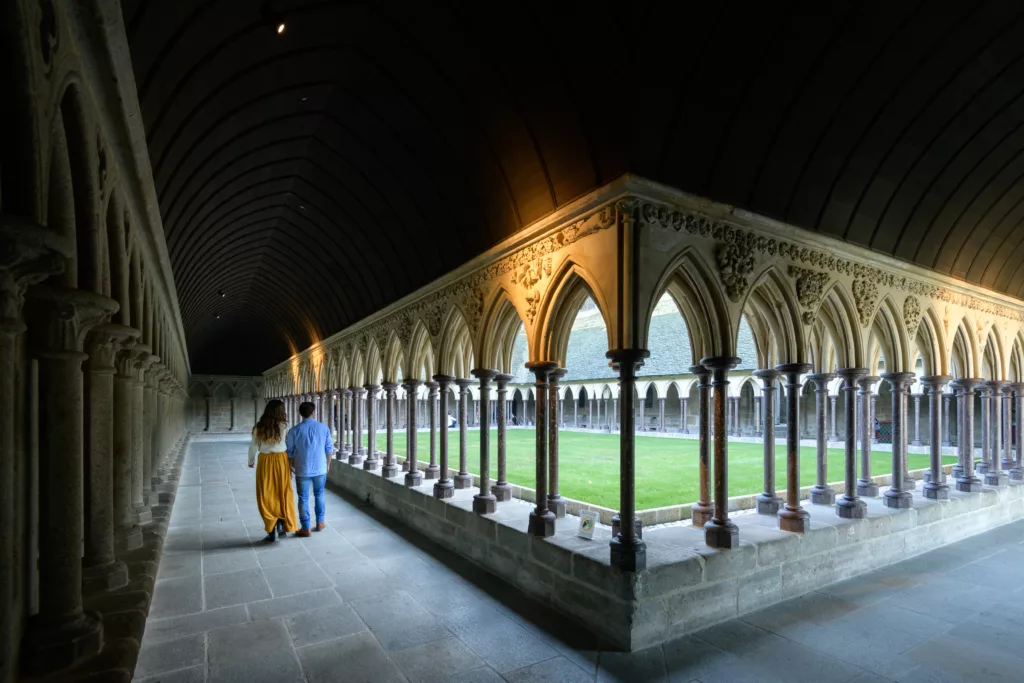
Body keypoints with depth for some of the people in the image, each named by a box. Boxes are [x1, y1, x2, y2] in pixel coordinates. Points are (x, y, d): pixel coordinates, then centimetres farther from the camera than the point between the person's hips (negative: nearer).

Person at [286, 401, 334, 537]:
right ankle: (320, 523, 27)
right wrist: (327, 464, 16)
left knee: (303, 498, 9)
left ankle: (305, 528, 14)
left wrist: (291, 466, 15)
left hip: (302, 470, -1)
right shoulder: (323, 427, -5)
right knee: (319, 495, 20)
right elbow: (329, 449, 1)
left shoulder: (294, 430, -8)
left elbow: (289, 452, -1)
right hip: (320, 469, 2)